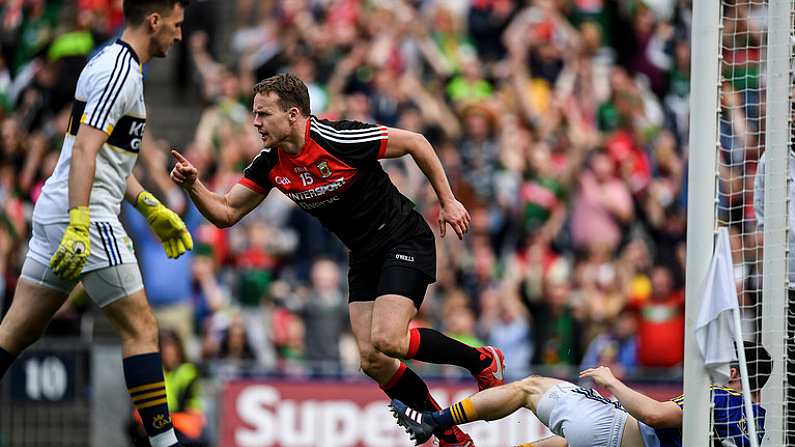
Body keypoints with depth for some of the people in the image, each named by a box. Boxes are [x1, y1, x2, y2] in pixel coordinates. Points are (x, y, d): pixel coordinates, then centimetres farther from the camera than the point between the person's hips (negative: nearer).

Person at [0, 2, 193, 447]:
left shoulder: (117, 65, 18)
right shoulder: (119, 71, -13)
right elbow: (83, 151, -22)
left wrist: (152, 209, 26)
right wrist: (79, 227, -28)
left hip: (56, 211, 10)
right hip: (86, 215, -10)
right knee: (141, 327, -4)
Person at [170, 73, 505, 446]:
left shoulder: (339, 139, -24)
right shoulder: (270, 163, -4)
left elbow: (415, 143, -13)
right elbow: (225, 213, 1)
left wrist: (447, 201, -9)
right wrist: (192, 185, -18)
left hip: (404, 241, -7)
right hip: (364, 257, 7)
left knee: (386, 341, -24)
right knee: (372, 362, -3)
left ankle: (482, 361, 0)